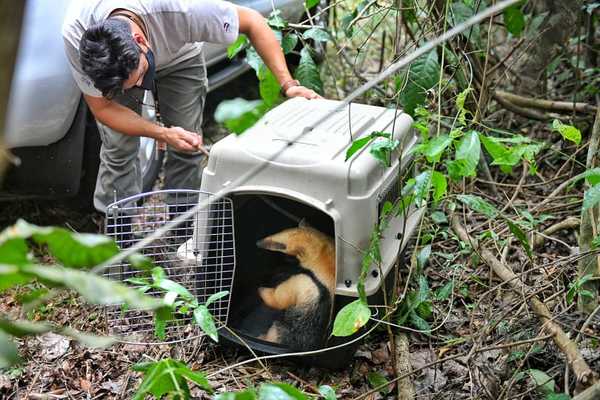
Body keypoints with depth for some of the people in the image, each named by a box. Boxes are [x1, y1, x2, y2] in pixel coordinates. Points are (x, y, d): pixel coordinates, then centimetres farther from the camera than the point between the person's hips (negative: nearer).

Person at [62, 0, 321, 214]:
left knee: (187, 148, -5)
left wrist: (287, 84, -36)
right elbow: (102, 108, -24)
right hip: (113, 67, 0)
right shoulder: (75, 34, -39)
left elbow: (251, 21, -28)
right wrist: (162, 134, -38)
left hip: (179, 57, 0)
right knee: (118, 149, -13)